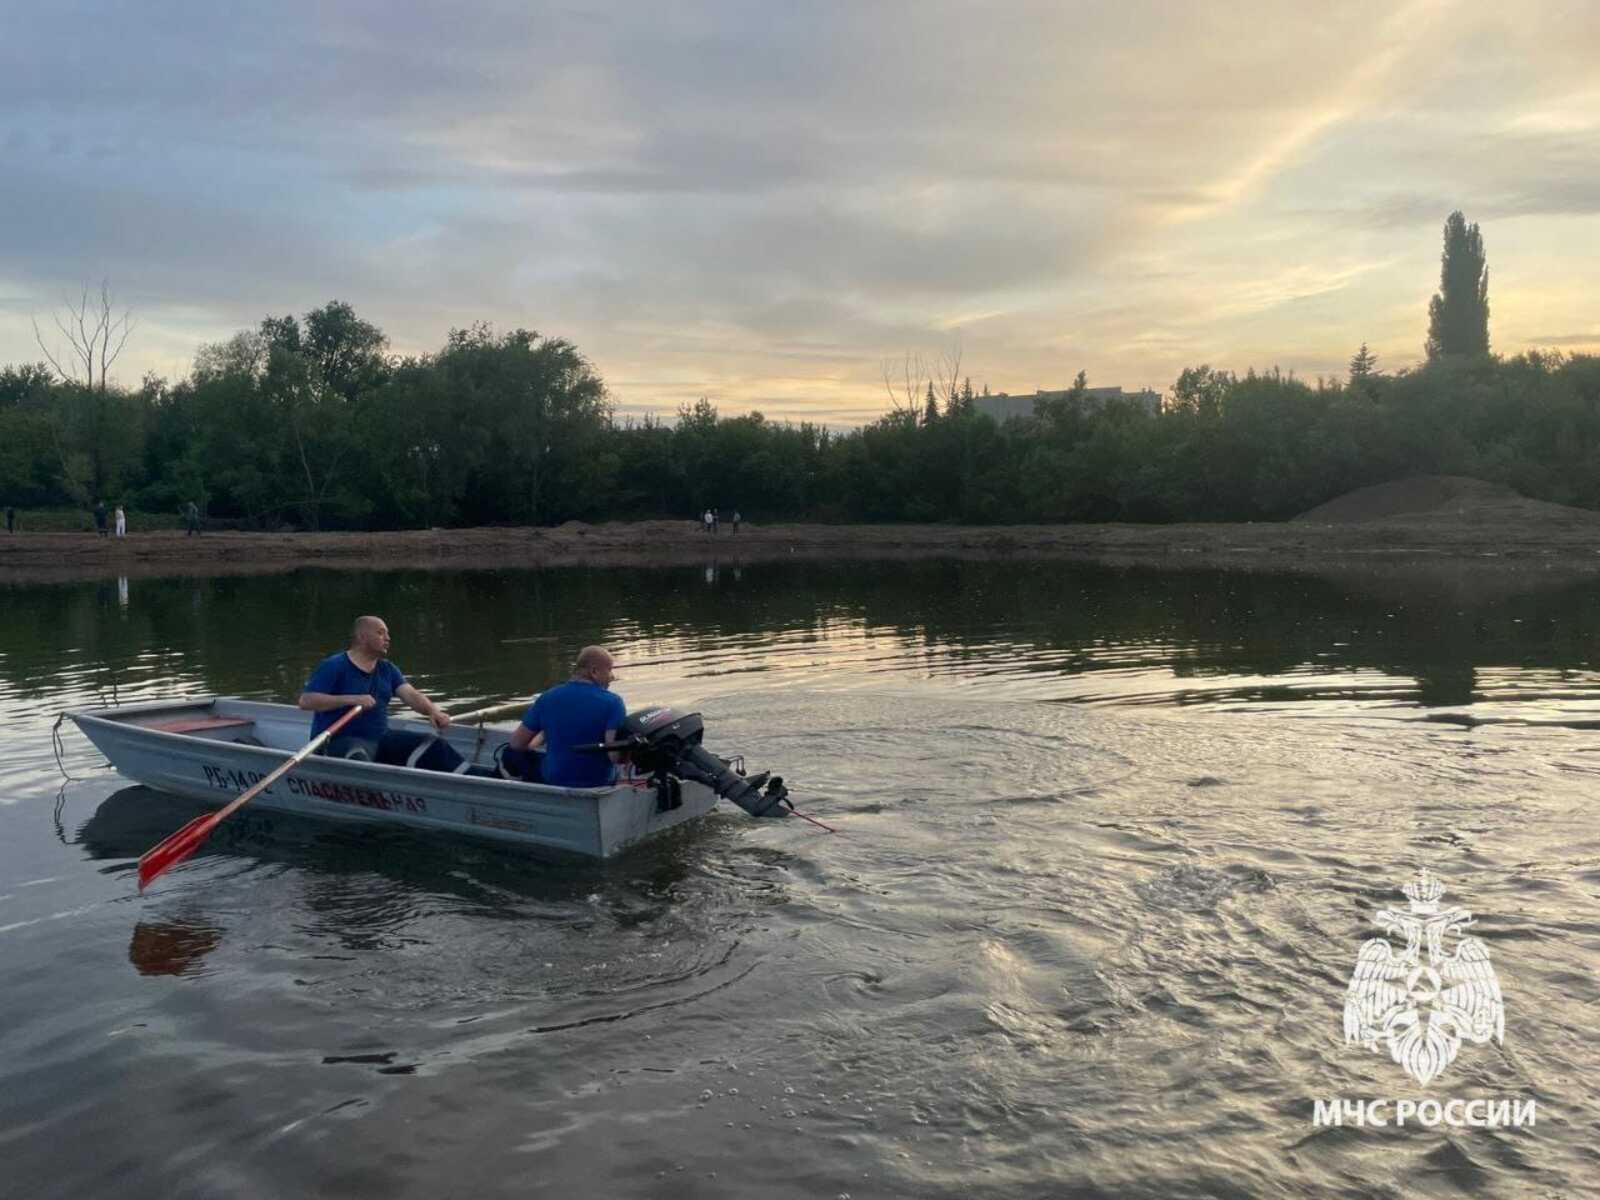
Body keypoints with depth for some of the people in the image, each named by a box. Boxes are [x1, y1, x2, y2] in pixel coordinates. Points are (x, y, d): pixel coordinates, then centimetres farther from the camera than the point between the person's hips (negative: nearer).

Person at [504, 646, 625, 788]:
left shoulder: (547, 698, -7)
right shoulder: (612, 702, -17)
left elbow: (517, 743, 0)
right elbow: (615, 755, -27)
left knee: (512, 755, 24)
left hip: (553, 781, 0)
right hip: (600, 784, 0)